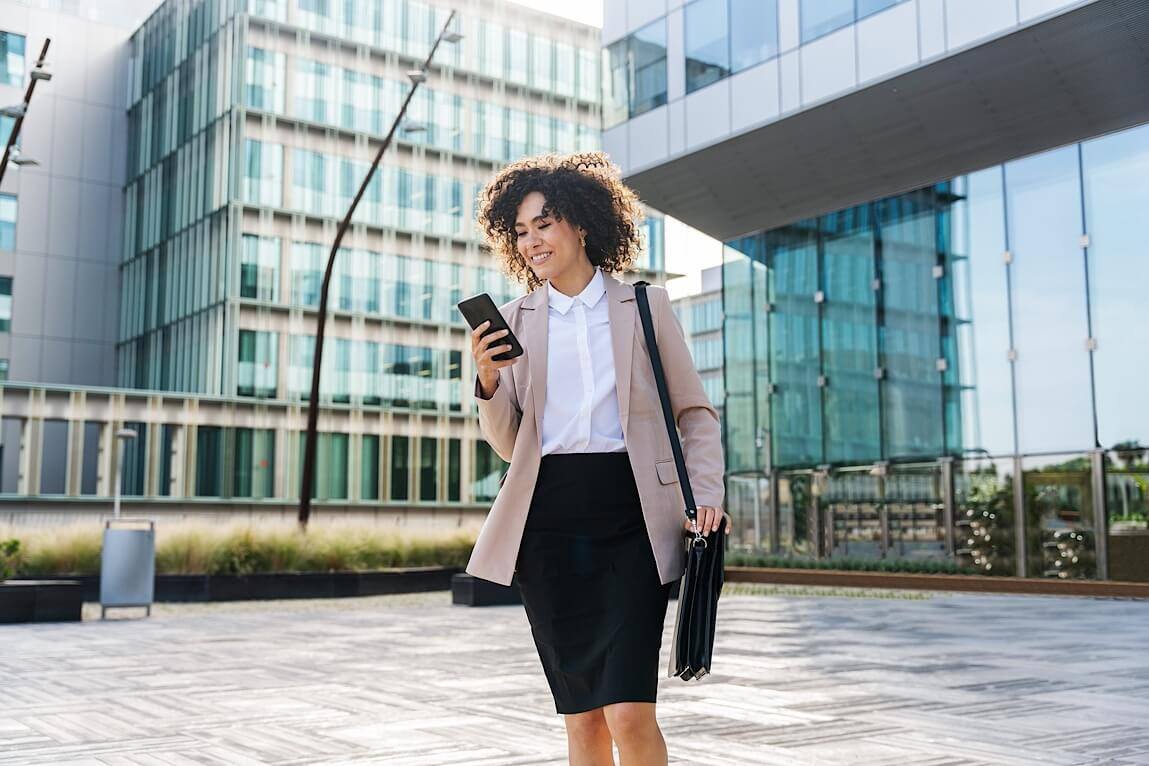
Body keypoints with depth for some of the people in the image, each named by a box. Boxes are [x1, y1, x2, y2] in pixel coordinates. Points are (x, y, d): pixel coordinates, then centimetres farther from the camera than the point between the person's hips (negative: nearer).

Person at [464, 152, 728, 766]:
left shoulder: (645, 307, 7)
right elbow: (508, 445, 10)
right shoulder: (514, 321, 11)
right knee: (582, 716, 8)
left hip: (632, 516, -2)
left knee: (629, 714, -12)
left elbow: (694, 412, 10)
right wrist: (489, 381, -8)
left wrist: (707, 496, -4)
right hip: (548, 520, 2)